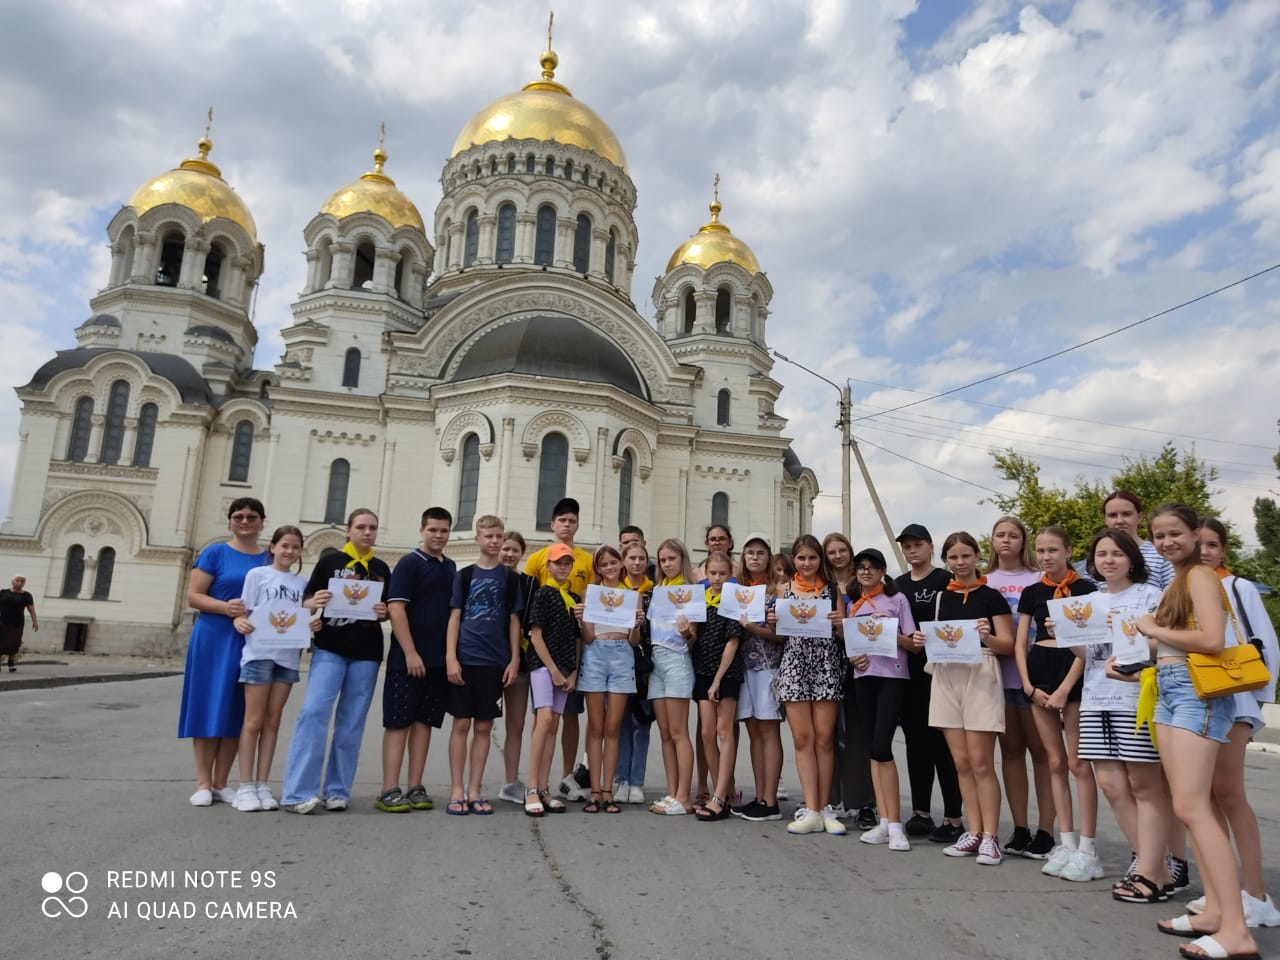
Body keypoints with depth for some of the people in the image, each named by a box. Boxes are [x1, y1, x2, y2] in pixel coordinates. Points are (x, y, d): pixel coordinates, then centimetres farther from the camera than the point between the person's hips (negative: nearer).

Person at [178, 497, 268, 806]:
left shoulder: (270, 559, 9)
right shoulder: (215, 553, 1)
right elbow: (193, 596, -4)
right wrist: (225, 607, -20)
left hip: (251, 643, 3)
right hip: (214, 640, -3)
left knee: (236, 714, 6)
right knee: (209, 710, -1)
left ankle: (220, 782, 15)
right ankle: (203, 783, 9)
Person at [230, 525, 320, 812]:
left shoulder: (303, 582, 12)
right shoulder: (257, 574, 2)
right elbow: (245, 613, 0)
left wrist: (312, 607, -10)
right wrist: (240, 622, -21)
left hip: (288, 656, 4)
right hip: (259, 653, -3)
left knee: (272, 721, 8)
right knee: (254, 720, 0)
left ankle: (263, 785, 13)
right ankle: (246, 787, 6)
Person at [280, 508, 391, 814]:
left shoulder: (382, 569, 12)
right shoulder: (330, 560, 4)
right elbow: (307, 599, 5)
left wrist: (383, 613, -6)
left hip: (367, 653, 3)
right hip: (330, 648, -2)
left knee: (351, 722, 5)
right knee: (313, 712, -15)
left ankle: (337, 790, 13)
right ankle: (297, 792, -9)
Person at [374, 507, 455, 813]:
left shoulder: (451, 568, 13)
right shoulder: (409, 563, -5)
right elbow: (395, 608, -13)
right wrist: (410, 653, -18)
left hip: (440, 660, 6)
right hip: (408, 658, -6)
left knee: (424, 721, 9)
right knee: (398, 722, -1)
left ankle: (415, 788, 15)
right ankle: (389, 791, 3)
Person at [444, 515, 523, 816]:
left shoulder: (510, 578, 9)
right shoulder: (464, 575, 5)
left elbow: (513, 620, 9)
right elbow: (454, 616, 2)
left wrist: (514, 659, 2)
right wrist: (450, 657, -7)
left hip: (495, 662, 1)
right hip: (464, 659, -1)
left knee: (484, 727, 6)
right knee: (461, 724, 1)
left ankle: (475, 791, 15)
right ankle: (457, 791, 11)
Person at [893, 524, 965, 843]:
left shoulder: (945, 581, -3)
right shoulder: (898, 585, 15)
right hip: (908, 672, 6)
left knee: (942, 742, -4)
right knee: (915, 741, 10)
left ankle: (953, 818, 5)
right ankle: (921, 812, 19)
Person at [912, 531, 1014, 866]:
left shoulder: (991, 596, -1)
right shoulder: (940, 598, 14)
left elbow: (1008, 644, -4)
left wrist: (987, 637, -23)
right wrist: (921, 640, -2)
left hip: (980, 677, -5)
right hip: (946, 677, 5)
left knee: (981, 762, -4)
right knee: (961, 762, 8)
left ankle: (990, 837, 4)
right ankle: (974, 832, 16)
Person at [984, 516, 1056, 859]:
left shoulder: (1037, 579, 1)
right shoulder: (984, 582, 11)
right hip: (996, 673, 4)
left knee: (1041, 750, 2)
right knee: (1010, 749, 9)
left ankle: (1045, 832, 9)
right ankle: (1020, 830, 17)